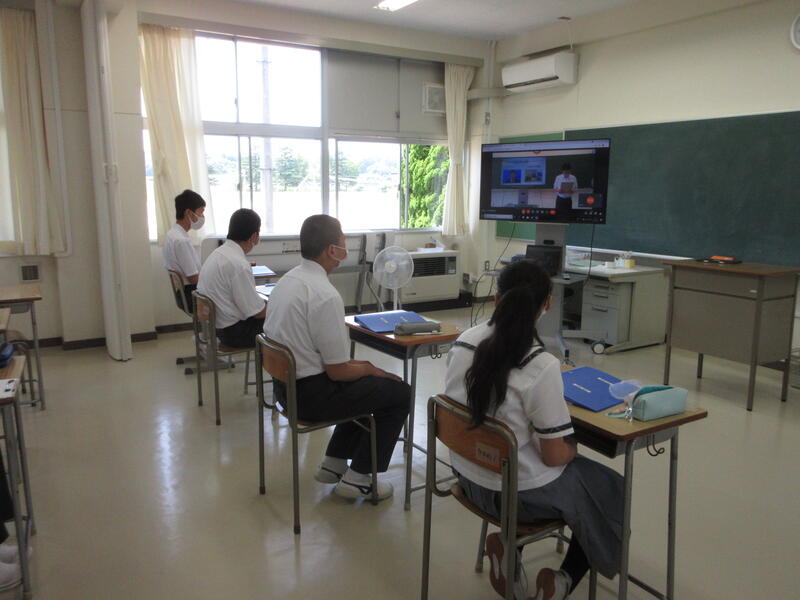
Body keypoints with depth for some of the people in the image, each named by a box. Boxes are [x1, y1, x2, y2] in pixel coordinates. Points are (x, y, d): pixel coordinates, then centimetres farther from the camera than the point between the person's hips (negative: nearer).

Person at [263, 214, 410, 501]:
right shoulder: (326, 296, -25)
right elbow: (337, 372, -21)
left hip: (284, 383, 9)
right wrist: (368, 368, 0)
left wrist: (358, 365, 13)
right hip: (310, 394, -9)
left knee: (366, 382, 26)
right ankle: (357, 478, 10)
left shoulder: (287, 280, 4)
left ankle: (333, 463, 27)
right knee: (400, 392, 4)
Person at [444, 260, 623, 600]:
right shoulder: (542, 367, -28)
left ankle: (507, 547, 16)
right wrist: (572, 449, 3)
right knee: (611, 490, 22)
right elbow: (555, 456, -21)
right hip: (520, 494, -6)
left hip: (468, 476, 6)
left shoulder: (464, 341, -9)